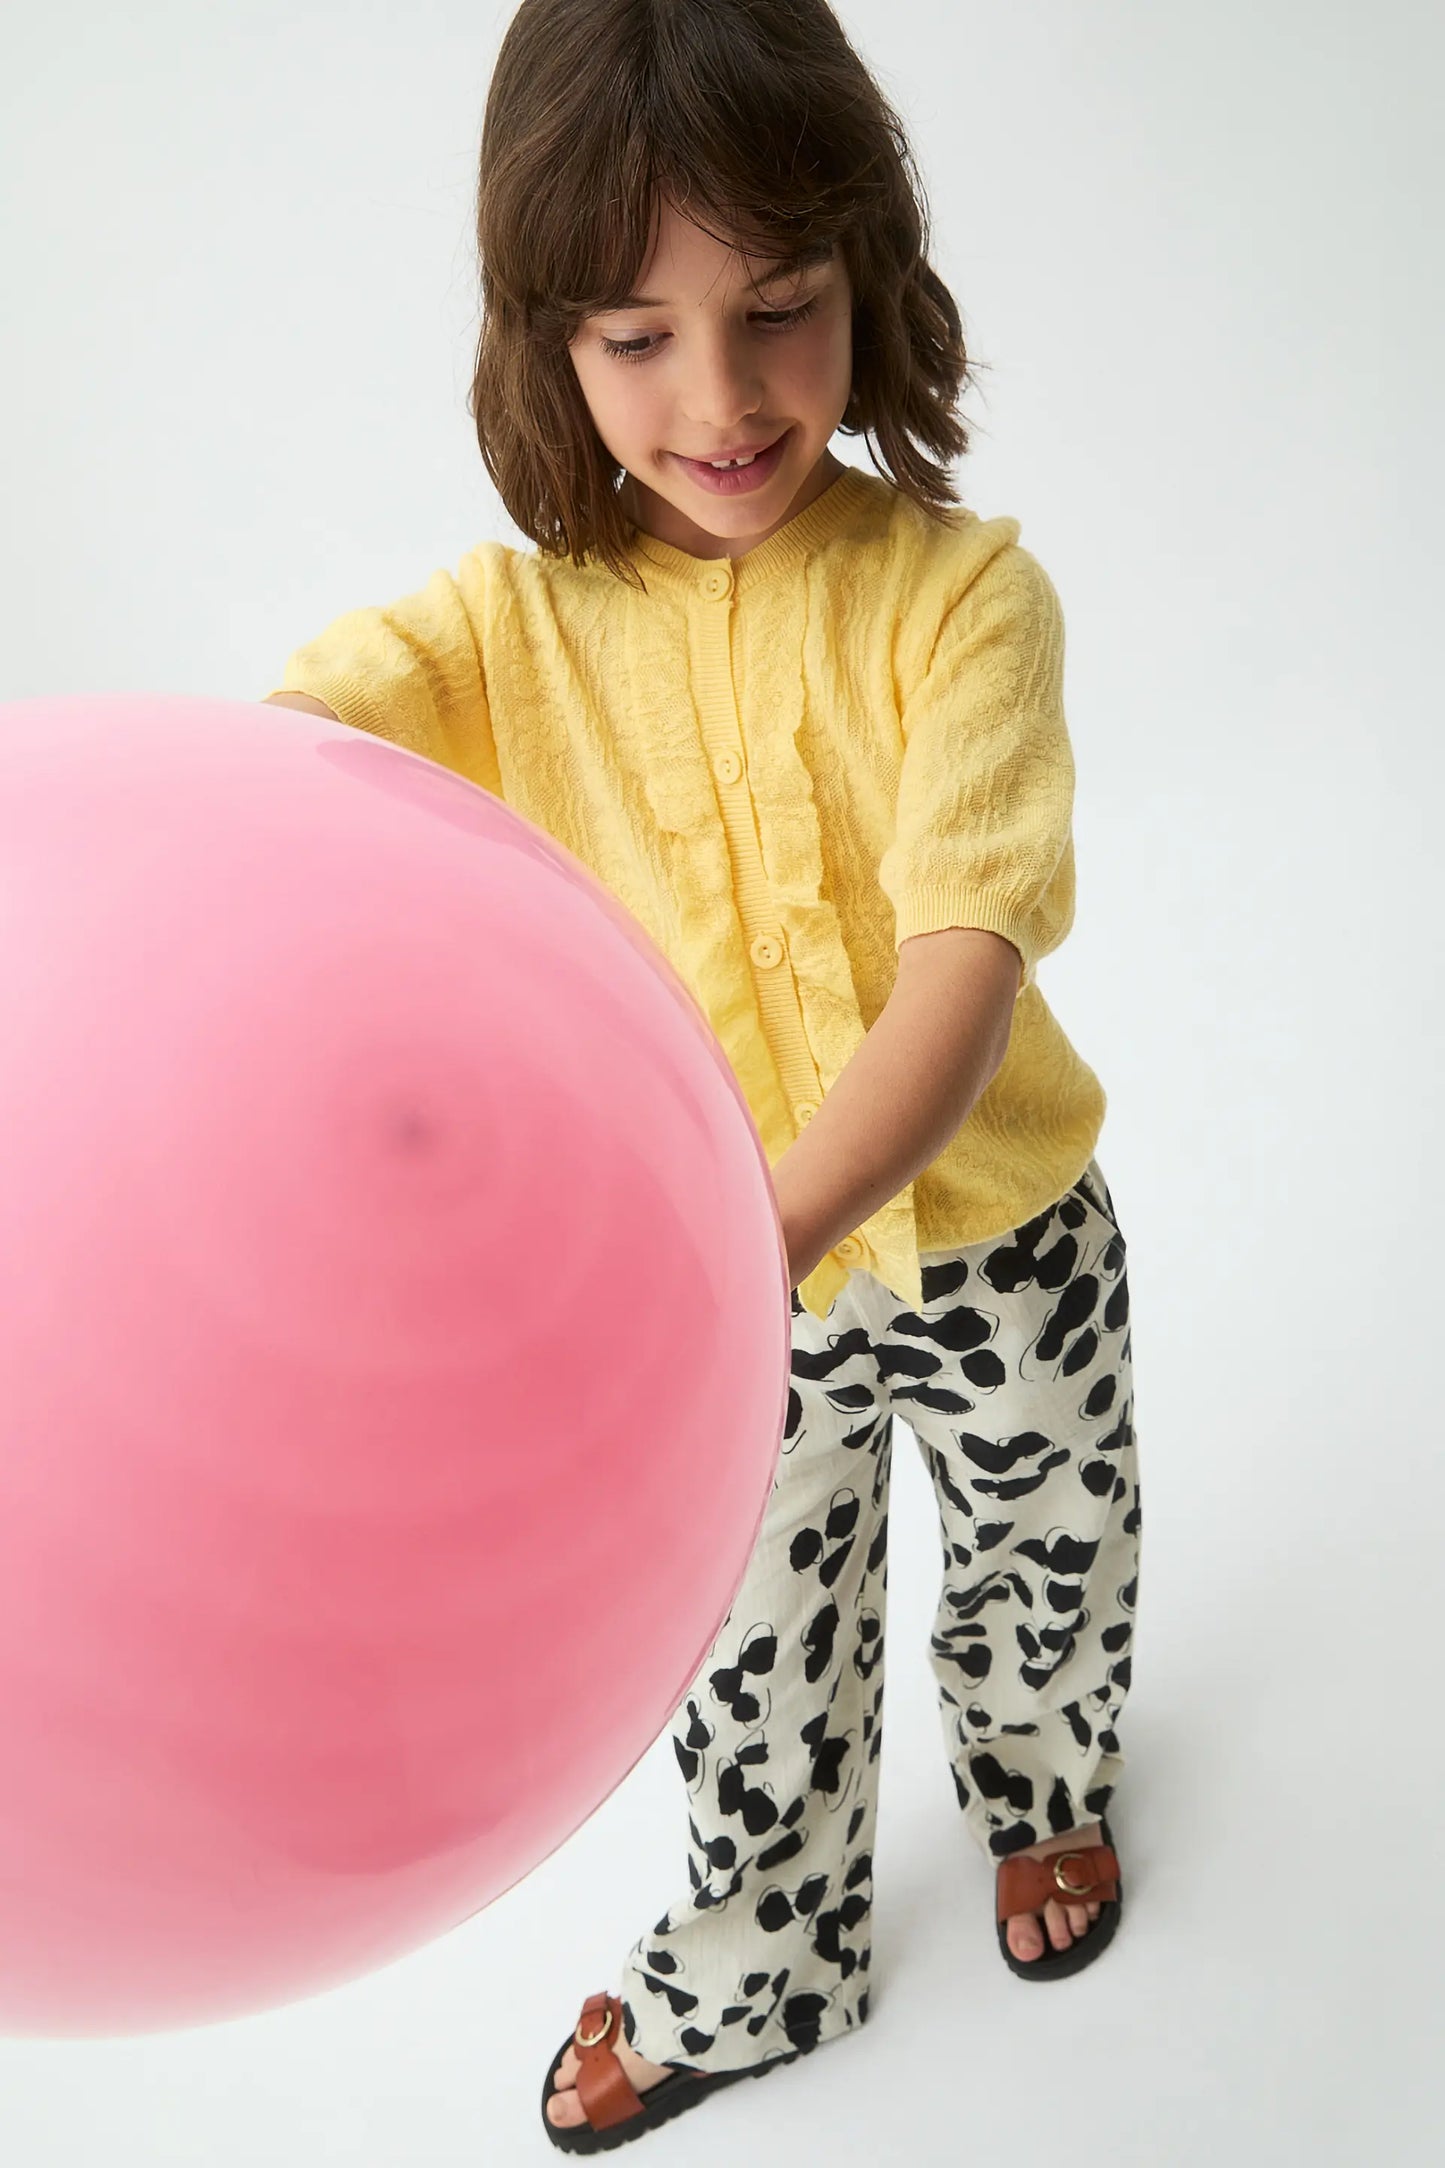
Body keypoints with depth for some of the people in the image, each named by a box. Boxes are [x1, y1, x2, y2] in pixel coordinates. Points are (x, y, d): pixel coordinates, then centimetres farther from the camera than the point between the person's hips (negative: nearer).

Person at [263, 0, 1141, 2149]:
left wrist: (781, 1228, -49)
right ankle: (752, 1976, 51)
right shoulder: (511, 624, -14)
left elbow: (969, 959, -31)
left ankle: (1044, 1791, 61)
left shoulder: (959, 590, -19)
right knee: (750, 1679, 21)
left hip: (996, 1242, -1)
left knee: (1047, 1578, 26)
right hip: (712, 1281, 1)